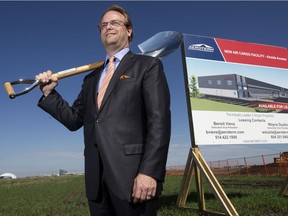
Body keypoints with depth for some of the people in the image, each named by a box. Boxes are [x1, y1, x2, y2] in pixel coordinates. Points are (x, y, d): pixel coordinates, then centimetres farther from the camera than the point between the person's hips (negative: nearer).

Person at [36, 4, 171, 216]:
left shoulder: (148, 65, 4)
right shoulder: (92, 78, 22)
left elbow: (159, 120, -8)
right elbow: (75, 120, 19)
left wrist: (149, 171, -17)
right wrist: (49, 92, 6)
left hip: (133, 174, -5)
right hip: (97, 177, 6)